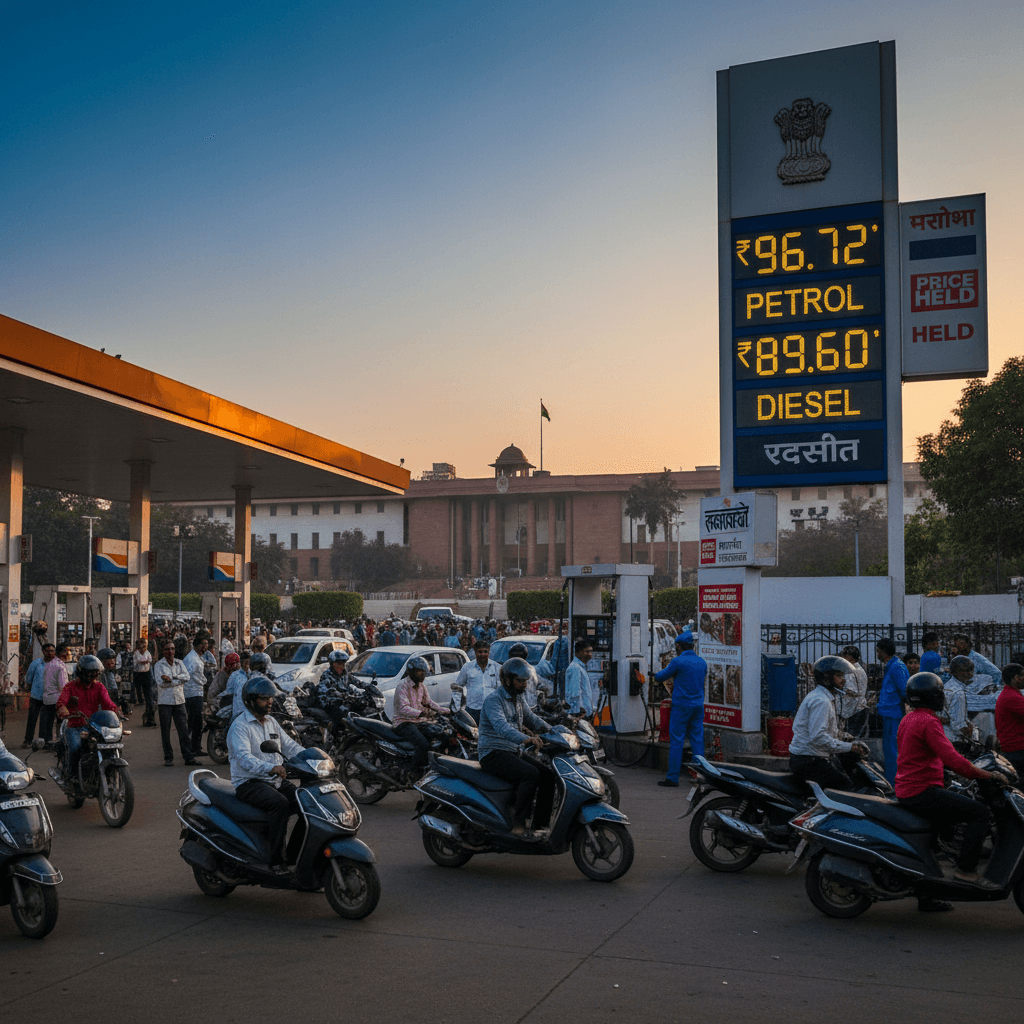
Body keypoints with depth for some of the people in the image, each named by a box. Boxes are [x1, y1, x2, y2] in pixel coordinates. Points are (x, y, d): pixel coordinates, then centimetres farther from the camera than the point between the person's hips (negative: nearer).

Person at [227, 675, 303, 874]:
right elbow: (244, 758, -26)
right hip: (249, 783, -7)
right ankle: (276, 859, -27)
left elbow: (290, 746, 12)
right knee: (280, 803, -33)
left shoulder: (271, 722, 15)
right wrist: (270, 768, -43)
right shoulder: (240, 726, -11)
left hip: (275, 781, 7)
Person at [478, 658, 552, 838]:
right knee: (531, 774, -29)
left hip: (510, 753, 9)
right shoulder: (493, 699, -16)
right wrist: (525, 738, -48)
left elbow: (531, 719, 26)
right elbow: (501, 726, -33)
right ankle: (518, 825, -24)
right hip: (492, 754, -9)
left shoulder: (519, 698, 13)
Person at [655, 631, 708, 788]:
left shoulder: (677, 661, -11)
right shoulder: (702, 662, 8)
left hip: (681, 706, -6)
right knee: (697, 740, 8)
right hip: (698, 706, 6)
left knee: (676, 741, -1)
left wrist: (666, 668, 19)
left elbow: (658, 678, -3)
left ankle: (672, 777, 1)